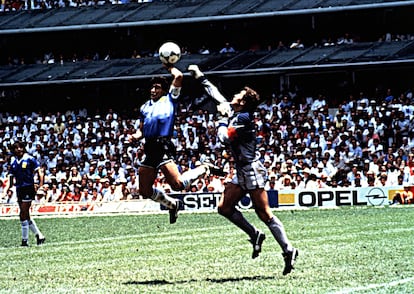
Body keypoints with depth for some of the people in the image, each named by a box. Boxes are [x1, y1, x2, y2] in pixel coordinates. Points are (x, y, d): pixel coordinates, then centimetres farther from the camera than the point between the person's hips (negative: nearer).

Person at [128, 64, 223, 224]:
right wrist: (135, 136, 7)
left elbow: (178, 76, -1)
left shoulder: (169, 100, 8)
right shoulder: (145, 107, 24)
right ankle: (172, 204, 27)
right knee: (145, 191, 4)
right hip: (150, 149, 7)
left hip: (163, 147, -7)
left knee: (178, 184, -20)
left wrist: (170, 67, 17)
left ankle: (205, 168, 6)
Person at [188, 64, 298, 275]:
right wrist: (199, 76, 28)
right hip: (241, 173, 10)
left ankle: (288, 250, -10)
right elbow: (215, 94, 23)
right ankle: (255, 235, 11)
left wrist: (223, 118, -6)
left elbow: (225, 138, -21)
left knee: (264, 214, -11)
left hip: (252, 171, -10)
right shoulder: (232, 111, 11)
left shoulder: (243, 118, -15)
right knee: (224, 208, 4)